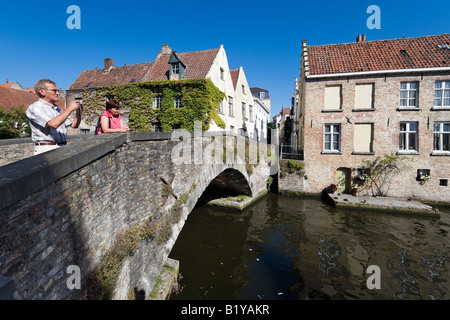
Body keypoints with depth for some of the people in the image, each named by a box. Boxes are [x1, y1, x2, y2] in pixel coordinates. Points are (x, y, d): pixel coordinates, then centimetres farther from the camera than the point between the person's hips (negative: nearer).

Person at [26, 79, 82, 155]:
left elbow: (74, 125, 22)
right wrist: (69, 109, -10)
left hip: (63, 148, 6)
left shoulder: (57, 109, 22)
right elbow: (53, 124, -19)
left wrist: (78, 112, 5)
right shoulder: (34, 107, -2)